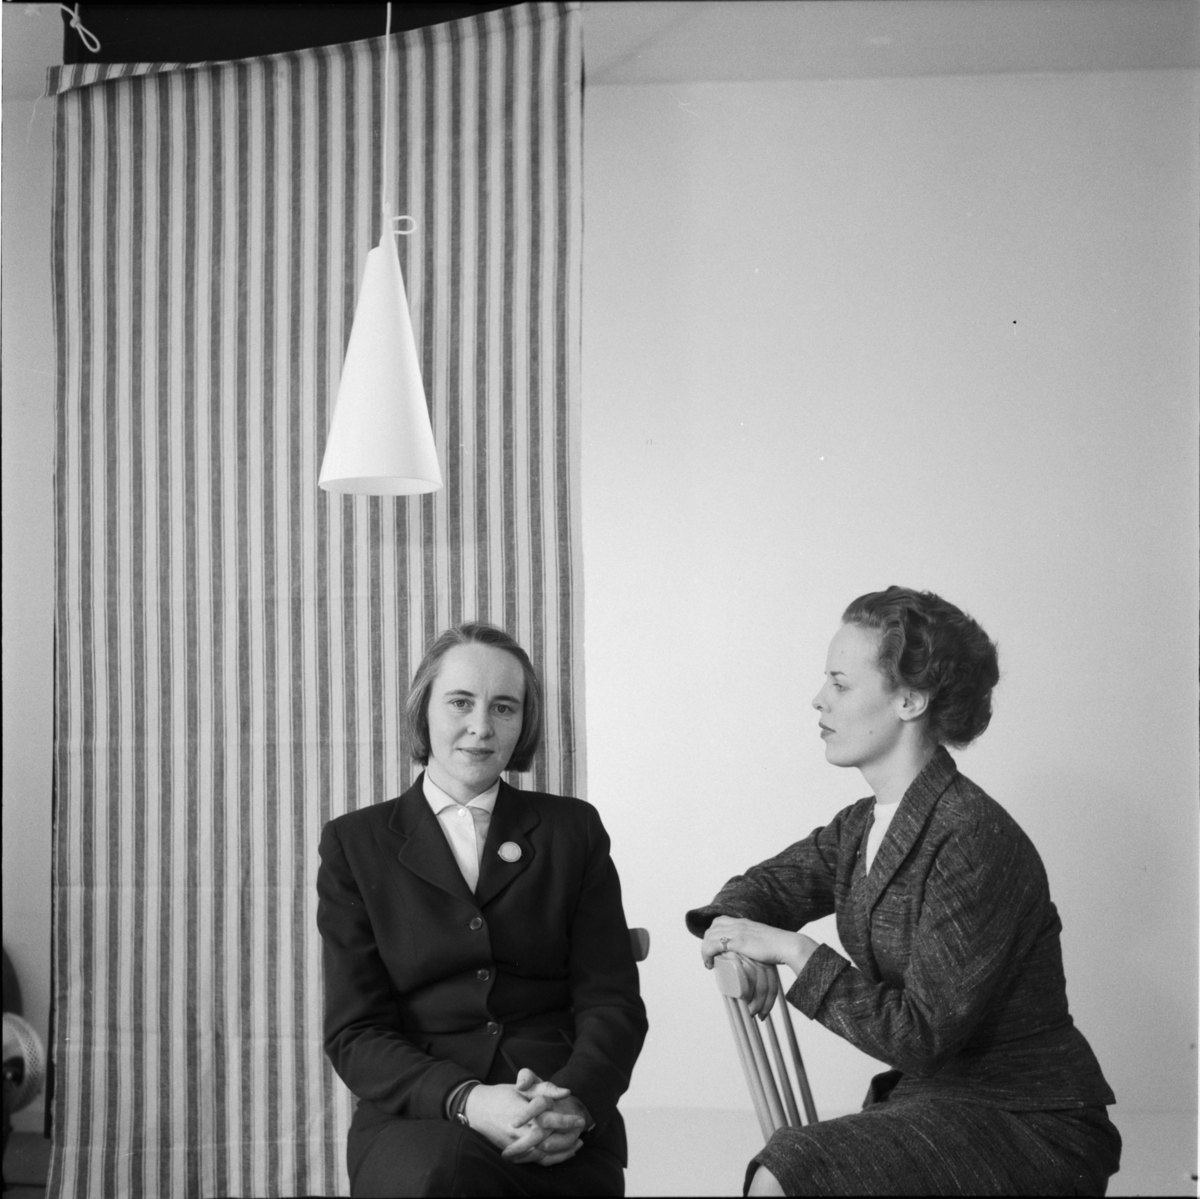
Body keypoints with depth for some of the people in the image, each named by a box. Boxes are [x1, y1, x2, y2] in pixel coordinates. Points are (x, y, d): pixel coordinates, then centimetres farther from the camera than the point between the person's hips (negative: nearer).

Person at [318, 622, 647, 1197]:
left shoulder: (573, 829, 13)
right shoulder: (356, 843, 9)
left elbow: (613, 1002, 7)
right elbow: (355, 1032, 2)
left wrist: (575, 1098, -16)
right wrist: (465, 1100, -17)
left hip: (562, 1132, 1)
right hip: (416, 1119, 0)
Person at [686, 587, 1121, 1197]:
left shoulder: (974, 842, -21)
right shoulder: (861, 827, 6)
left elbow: (923, 1035, -22)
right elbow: (762, 887, 15)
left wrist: (793, 950, -20)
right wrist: (734, 936, -8)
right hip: (928, 1100, 8)